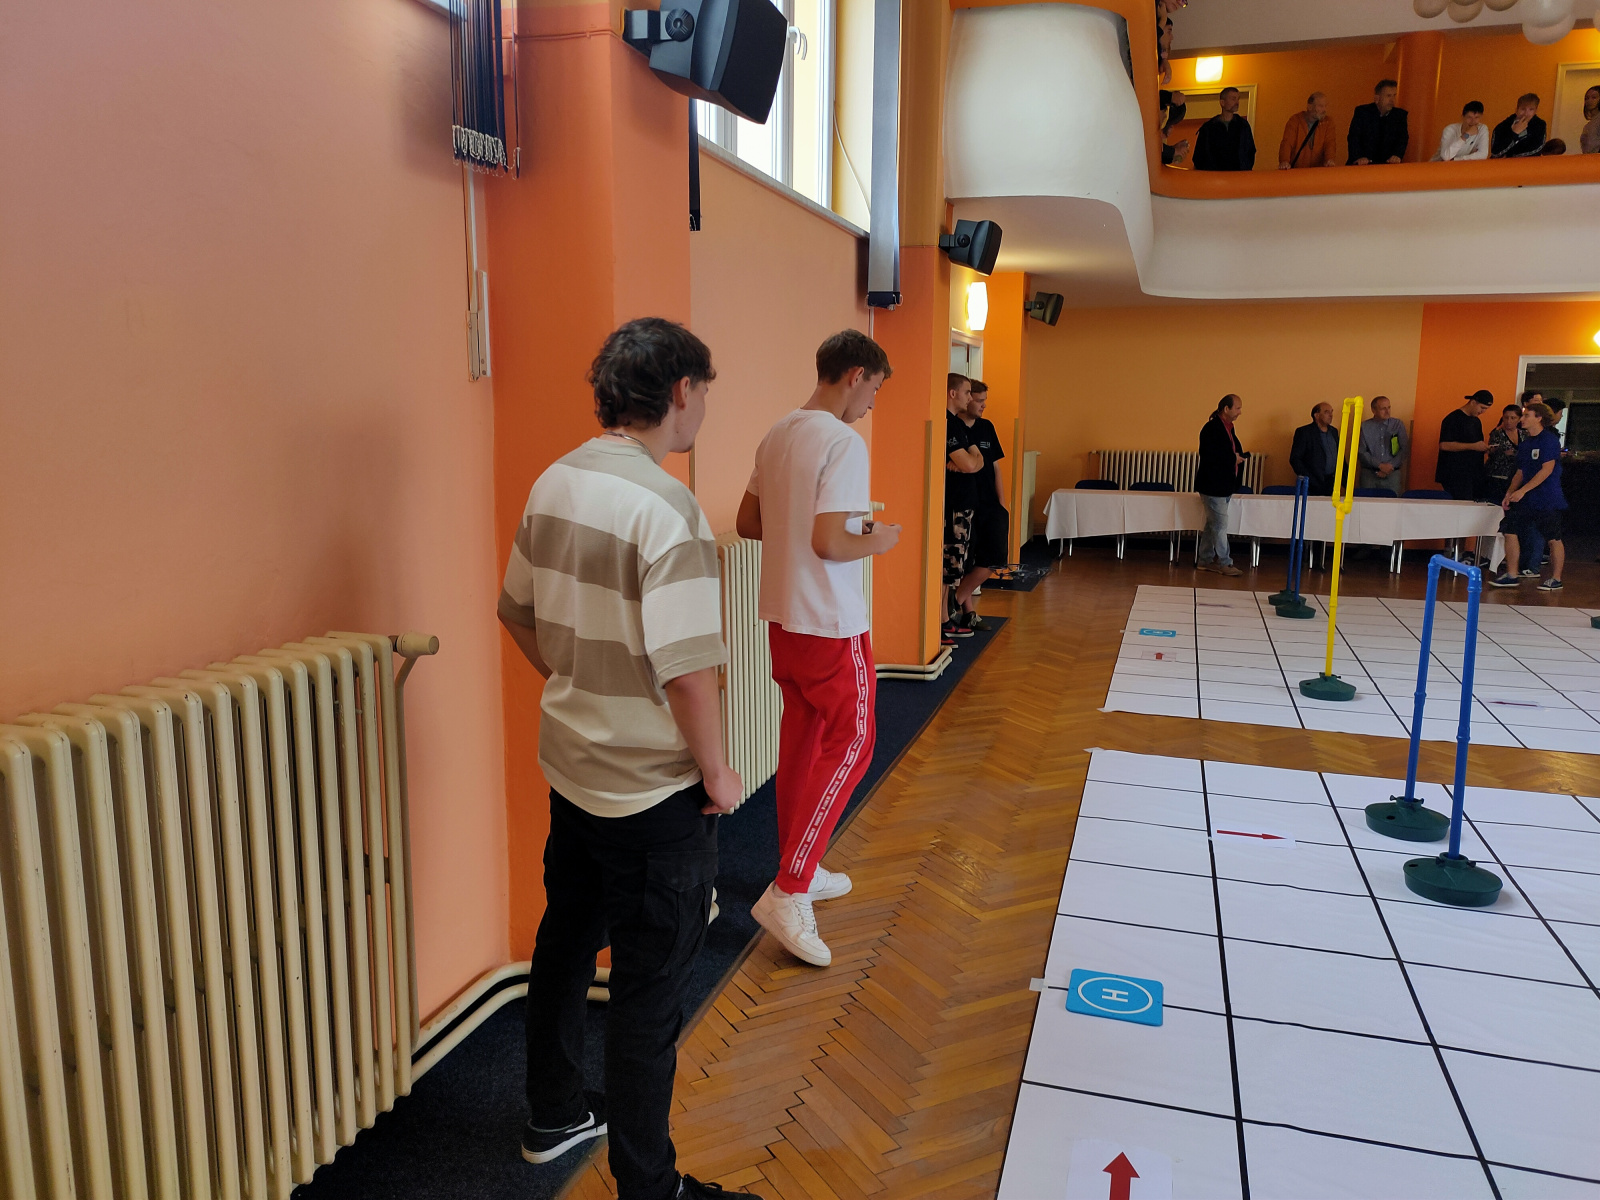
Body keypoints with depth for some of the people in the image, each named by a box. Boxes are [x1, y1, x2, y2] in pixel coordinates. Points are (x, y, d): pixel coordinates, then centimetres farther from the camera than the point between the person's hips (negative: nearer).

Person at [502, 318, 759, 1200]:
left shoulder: (553, 483, 2)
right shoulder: (665, 507, -24)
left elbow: (518, 613, 12)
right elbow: (685, 669, -27)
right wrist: (717, 775, -13)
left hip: (571, 765, 8)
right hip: (654, 789, -8)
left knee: (566, 940, 23)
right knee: (651, 988, 6)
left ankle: (553, 1120, 44)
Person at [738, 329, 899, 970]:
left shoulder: (778, 435, 8)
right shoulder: (845, 443, -18)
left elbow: (748, 522, 13)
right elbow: (828, 543, -25)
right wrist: (875, 540, -8)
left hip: (783, 615, 9)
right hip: (830, 623, -9)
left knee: (802, 742, 17)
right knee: (849, 746, 2)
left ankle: (800, 871, 30)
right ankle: (786, 894, 1)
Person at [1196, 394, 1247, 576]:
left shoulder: (1228, 427, 14)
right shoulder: (1212, 428, -17)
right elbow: (1209, 456, -25)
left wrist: (1240, 456, 1)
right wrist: (1233, 458, -17)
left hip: (1224, 486, 10)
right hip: (1213, 485, -10)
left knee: (1212, 524, 14)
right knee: (1220, 524, -4)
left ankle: (1205, 560, 20)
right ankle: (1224, 563, 3)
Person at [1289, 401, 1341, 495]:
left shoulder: (1334, 431, 18)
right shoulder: (1304, 432, -2)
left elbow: (1339, 457, 22)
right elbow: (1294, 459, -8)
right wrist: (1309, 480, -14)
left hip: (1332, 483, 5)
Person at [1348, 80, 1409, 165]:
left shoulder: (1400, 115, 11)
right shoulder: (1362, 111, 1)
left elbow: (1403, 138, 2)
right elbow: (1354, 137, -10)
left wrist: (1397, 155, -21)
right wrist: (1358, 157, -28)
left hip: (1387, 163, 2)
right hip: (1363, 164, -2)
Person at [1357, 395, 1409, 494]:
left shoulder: (1398, 425, 8)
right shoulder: (1364, 427, 4)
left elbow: (1405, 449, 5)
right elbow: (1361, 452, -1)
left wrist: (1390, 465, -8)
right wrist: (1380, 465, -10)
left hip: (1392, 474, 1)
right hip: (1369, 474, -1)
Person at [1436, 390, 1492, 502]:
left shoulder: (1476, 421, 20)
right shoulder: (1453, 419, -7)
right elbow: (1444, 445, -18)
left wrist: (1484, 448, 5)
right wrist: (1473, 446, -19)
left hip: (1473, 475, 8)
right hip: (1456, 475, -8)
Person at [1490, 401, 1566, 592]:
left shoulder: (1549, 440, -11)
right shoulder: (1525, 443, 12)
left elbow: (1547, 469, -19)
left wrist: (1522, 490, -21)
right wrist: (1509, 494, 5)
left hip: (1547, 499, -8)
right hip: (1526, 499, 8)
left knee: (1553, 539, 1)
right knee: (1510, 531, 1)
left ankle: (1556, 580, 11)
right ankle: (1510, 576, 8)